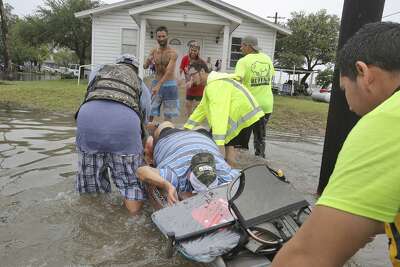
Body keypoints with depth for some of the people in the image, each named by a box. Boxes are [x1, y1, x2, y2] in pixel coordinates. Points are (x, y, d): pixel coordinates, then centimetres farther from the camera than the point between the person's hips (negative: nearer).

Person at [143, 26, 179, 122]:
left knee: (168, 113, 4)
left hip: (170, 85, -3)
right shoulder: (153, 51, 3)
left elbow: (169, 71, -22)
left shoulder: (172, 52, -12)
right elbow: (145, 66, -1)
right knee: (150, 110, 0)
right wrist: (148, 61, -25)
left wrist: (158, 85, -32)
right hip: (156, 82, 3)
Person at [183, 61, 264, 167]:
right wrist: (187, 128, 13)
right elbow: (202, 109, 17)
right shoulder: (211, 84, 14)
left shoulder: (215, 85, -22)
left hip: (244, 116, -10)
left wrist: (219, 143, -37)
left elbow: (219, 114, -32)